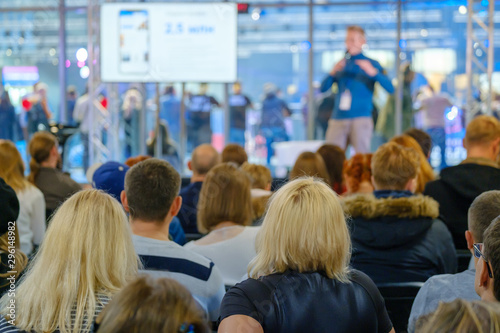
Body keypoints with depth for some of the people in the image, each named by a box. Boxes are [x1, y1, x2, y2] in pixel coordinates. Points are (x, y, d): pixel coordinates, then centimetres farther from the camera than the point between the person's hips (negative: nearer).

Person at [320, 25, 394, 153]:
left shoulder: (371, 64, 7)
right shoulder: (341, 64, 18)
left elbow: (390, 89, -4)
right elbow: (323, 88, 10)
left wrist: (373, 72, -19)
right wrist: (333, 72, -7)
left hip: (361, 118, -3)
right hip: (338, 118, 3)